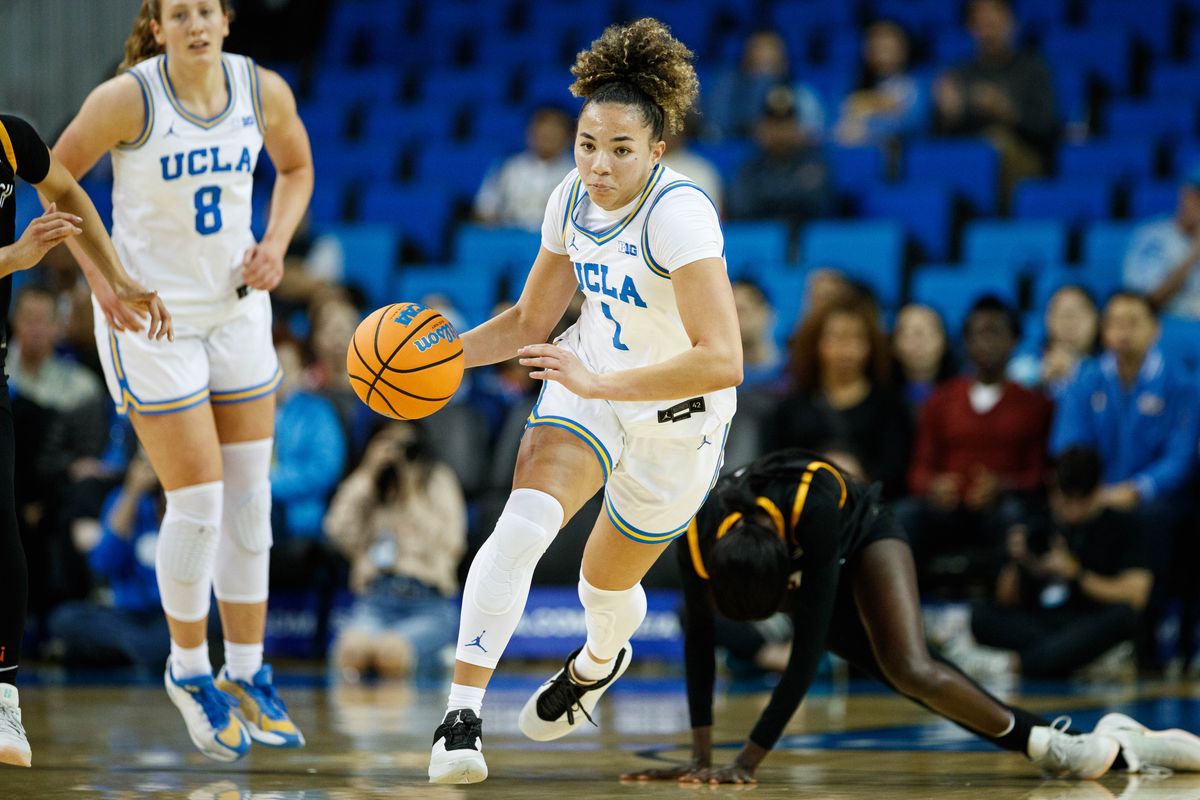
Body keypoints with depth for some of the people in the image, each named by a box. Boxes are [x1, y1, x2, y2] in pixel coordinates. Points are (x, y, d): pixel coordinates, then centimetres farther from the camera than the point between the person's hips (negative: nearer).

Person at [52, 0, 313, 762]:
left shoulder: (264, 91, -6)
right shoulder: (128, 98, -18)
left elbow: (296, 165, 14)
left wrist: (276, 242, -2)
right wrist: (100, 275, -12)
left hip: (237, 308, 5)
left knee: (249, 497, 7)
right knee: (197, 505, -6)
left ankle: (245, 674, 20)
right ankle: (188, 670, 16)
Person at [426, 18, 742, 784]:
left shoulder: (680, 213, -31)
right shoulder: (573, 199, -9)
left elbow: (722, 362, -37)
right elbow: (530, 320, 8)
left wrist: (596, 382, -40)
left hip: (675, 422, -4)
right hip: (590, 385, 4)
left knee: (607, 582, 17)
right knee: (523, 525, -24)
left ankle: (600, 659, 56)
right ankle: (462, 713, -24)